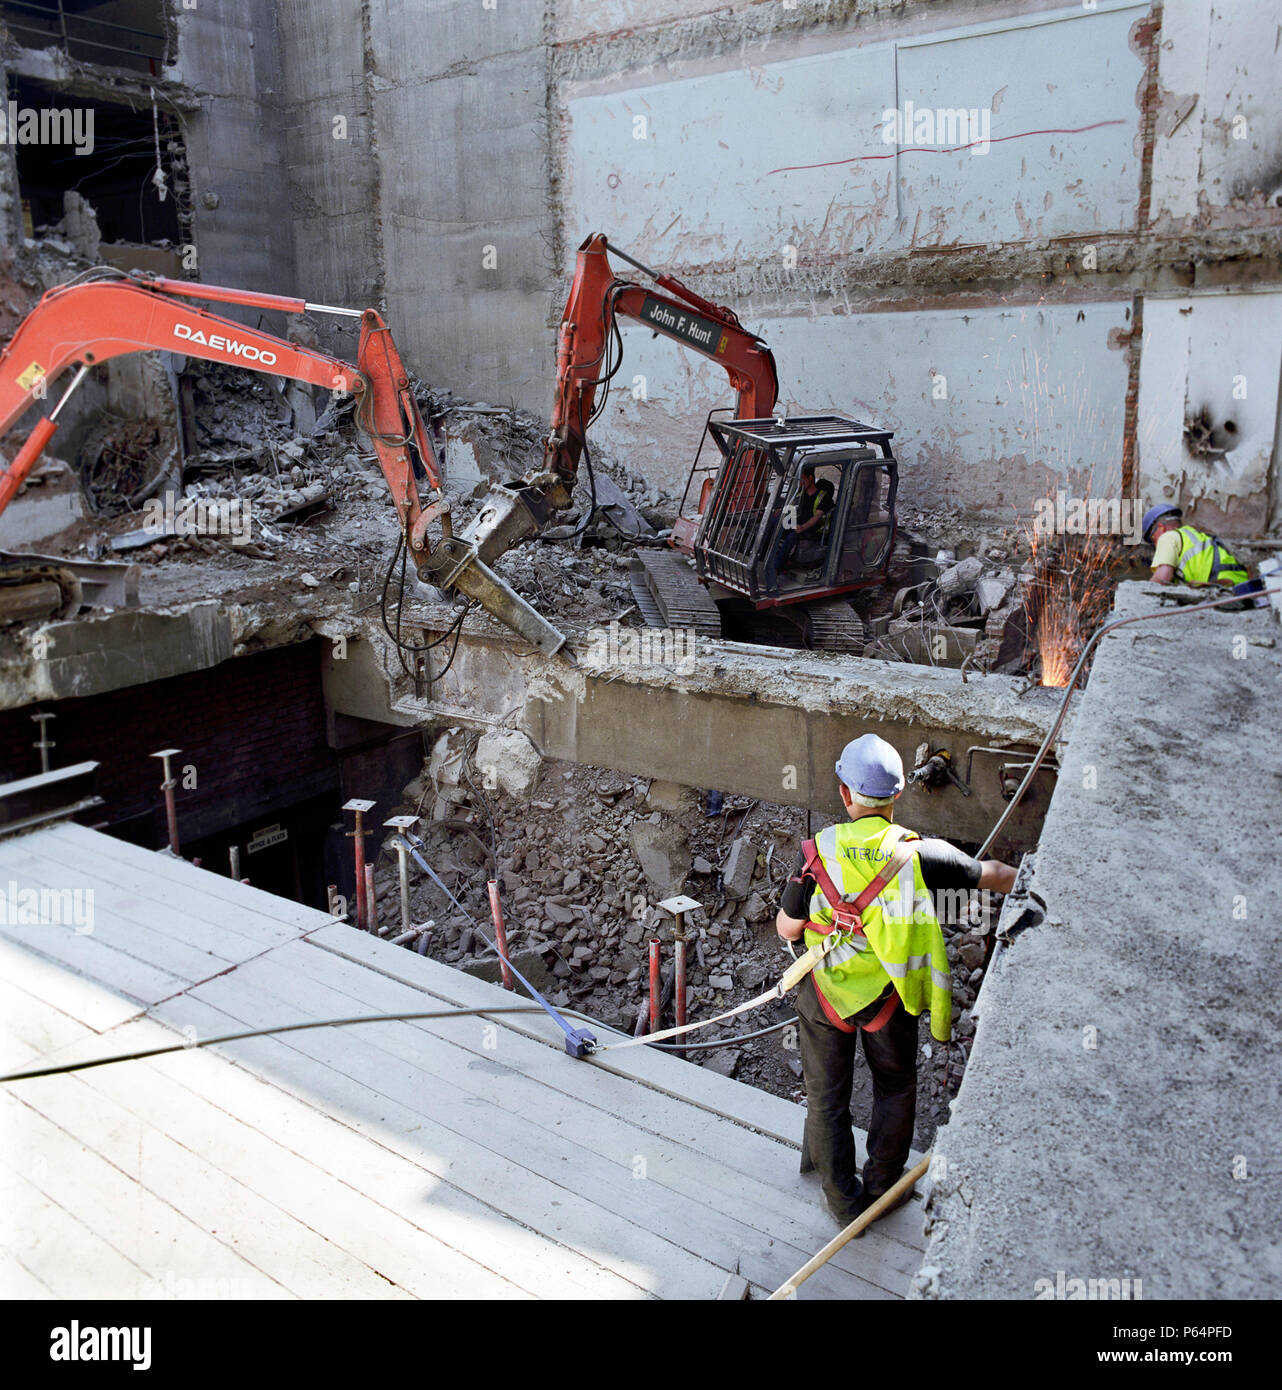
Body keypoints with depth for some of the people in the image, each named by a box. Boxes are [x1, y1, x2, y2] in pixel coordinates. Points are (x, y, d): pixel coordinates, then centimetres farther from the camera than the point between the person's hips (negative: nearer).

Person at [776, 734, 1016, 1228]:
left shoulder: (816, 852, -20)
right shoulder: (921, 853, -18)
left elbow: (787, 928, -11)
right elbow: (993, 875, -2)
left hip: (825, 989, 0)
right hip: (888, 994, 0)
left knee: (826, 1094, 19)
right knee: (895, 1090, 25)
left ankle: (843, 1197, 33)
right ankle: (882, 1187, 39)